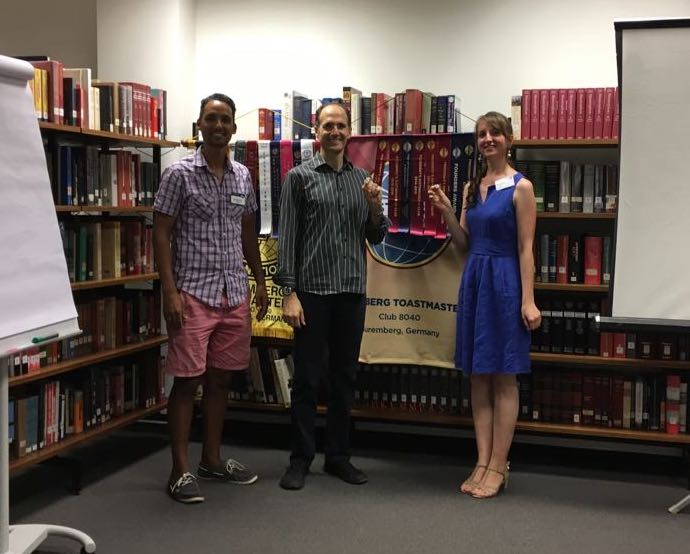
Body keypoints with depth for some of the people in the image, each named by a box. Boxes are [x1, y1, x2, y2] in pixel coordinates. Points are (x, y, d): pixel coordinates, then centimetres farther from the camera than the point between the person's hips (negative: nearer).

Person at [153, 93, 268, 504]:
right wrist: (170, 291, -14)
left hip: (234, 293, 5)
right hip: (193, 293, -5)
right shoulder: (180, 174, -6)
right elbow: (161, 234, -7)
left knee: (221, 378, 12)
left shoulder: (243, 176, 10)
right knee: (188, 381, -2)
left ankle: (212, 459, 24)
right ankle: (181, 470, 8)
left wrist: (260, 281, 14)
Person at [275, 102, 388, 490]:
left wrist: (375, 206, -5)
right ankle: (301, 458, 13)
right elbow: (287, 237, -4)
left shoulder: (362, 179, 11)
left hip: (352, 292, 4)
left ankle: (339, 456, 21)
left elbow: (376, 237, 14)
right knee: (307, 378, 2)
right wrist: (289, 292, -11)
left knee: (345, 377, 10)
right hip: (313, 291, -4)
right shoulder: (300, 177, 0)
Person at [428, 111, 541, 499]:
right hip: (474, 281, 7)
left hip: (504, 283, -7)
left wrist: (528, 300, -15)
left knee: (504, 378, 0)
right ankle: (483, 463, 15)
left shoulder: (520, 187, -6)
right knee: (479, 377, 8)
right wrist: (446, 212, 0)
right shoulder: (472, 187, 13)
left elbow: (525, 248, -10)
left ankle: (498, 467, 8)